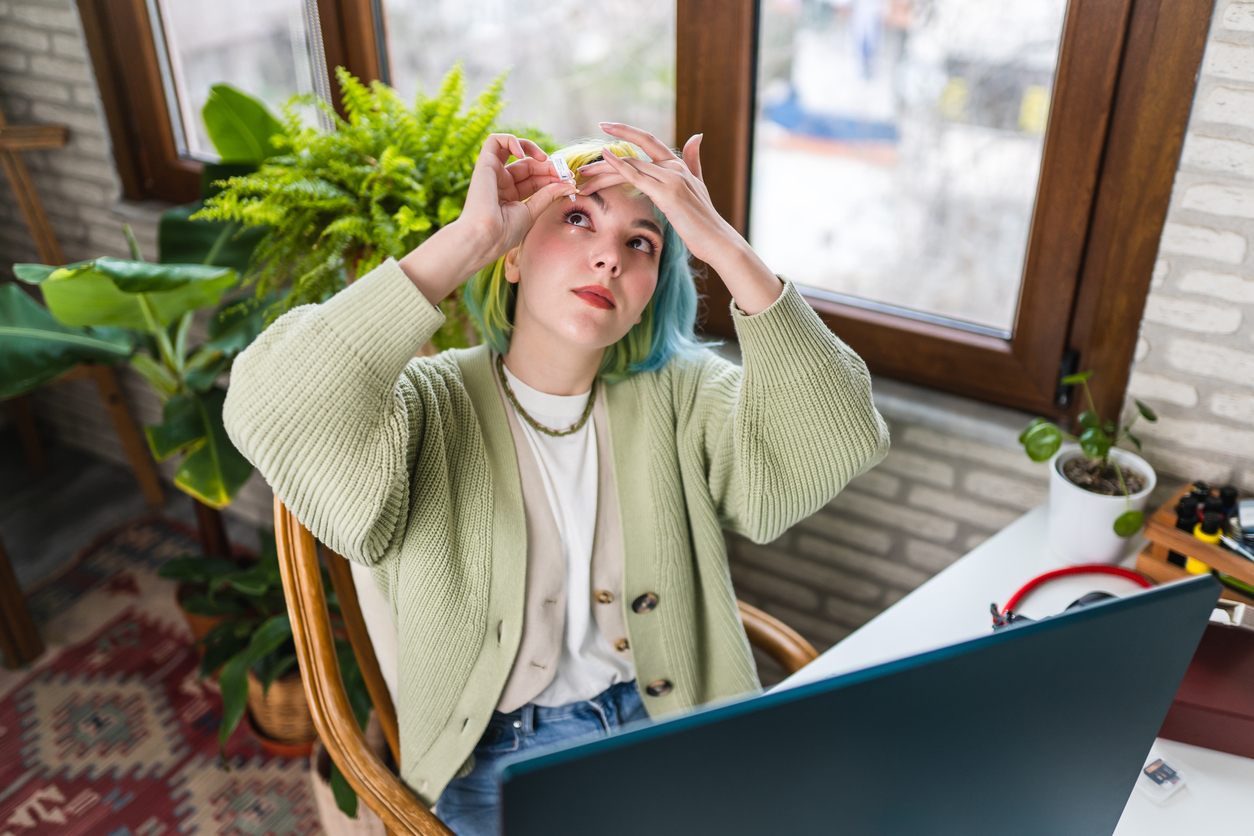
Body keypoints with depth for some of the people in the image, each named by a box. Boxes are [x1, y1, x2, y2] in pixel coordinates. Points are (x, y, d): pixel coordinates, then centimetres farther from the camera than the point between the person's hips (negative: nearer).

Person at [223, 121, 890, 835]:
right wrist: (467, 238, -27)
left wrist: (727, 248, -23)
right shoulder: (432, 406, -10)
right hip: (500, 756, -3)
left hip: (668, 723, 3)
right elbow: (271, 415, -31)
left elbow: (839, 441, -17)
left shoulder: (677, 394, -2)